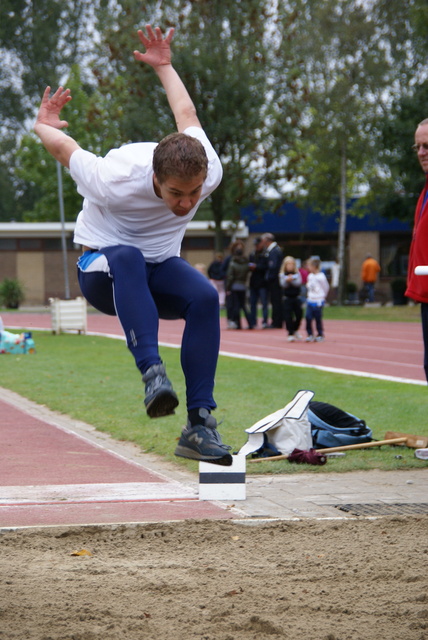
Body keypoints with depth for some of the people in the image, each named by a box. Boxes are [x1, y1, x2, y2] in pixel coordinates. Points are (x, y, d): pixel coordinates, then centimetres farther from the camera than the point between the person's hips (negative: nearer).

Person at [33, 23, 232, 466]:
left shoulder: (210, 173, -21)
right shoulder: (115, 183, -32)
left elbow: (186, 115, -1)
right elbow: (62, 145, -12)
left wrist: (163, 66, 14)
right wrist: (43, 126, 11)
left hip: (159, 268, 4)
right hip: (101, 269, -4)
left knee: (204, 297, -30)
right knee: (128, 258, -41)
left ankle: (199, 423, -33)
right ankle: (153, 374, -52)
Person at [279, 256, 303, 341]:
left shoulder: (297, 273, 3)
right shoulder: (282, 274, 0)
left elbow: (298, 283, -10)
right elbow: (283, 284, -12)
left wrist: (292, 280, -27)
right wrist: (287, 280, -32)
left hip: (296, 297, 2)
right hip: (287, 298, -2)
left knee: (299, 314, 3)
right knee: (288, 316, -6)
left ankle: (295, 330, 26)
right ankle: (290, 334, 0)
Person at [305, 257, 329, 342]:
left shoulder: (321, 277, -14)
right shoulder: (310, 276, 6)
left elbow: (326, 287, -2)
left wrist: (322, 297, 7)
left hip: (318, 302, -6)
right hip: (310, 300, 6)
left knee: (318, 319, 2)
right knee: (308, 317, -3)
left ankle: (320, 335, 14)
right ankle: (310, 334, 6)